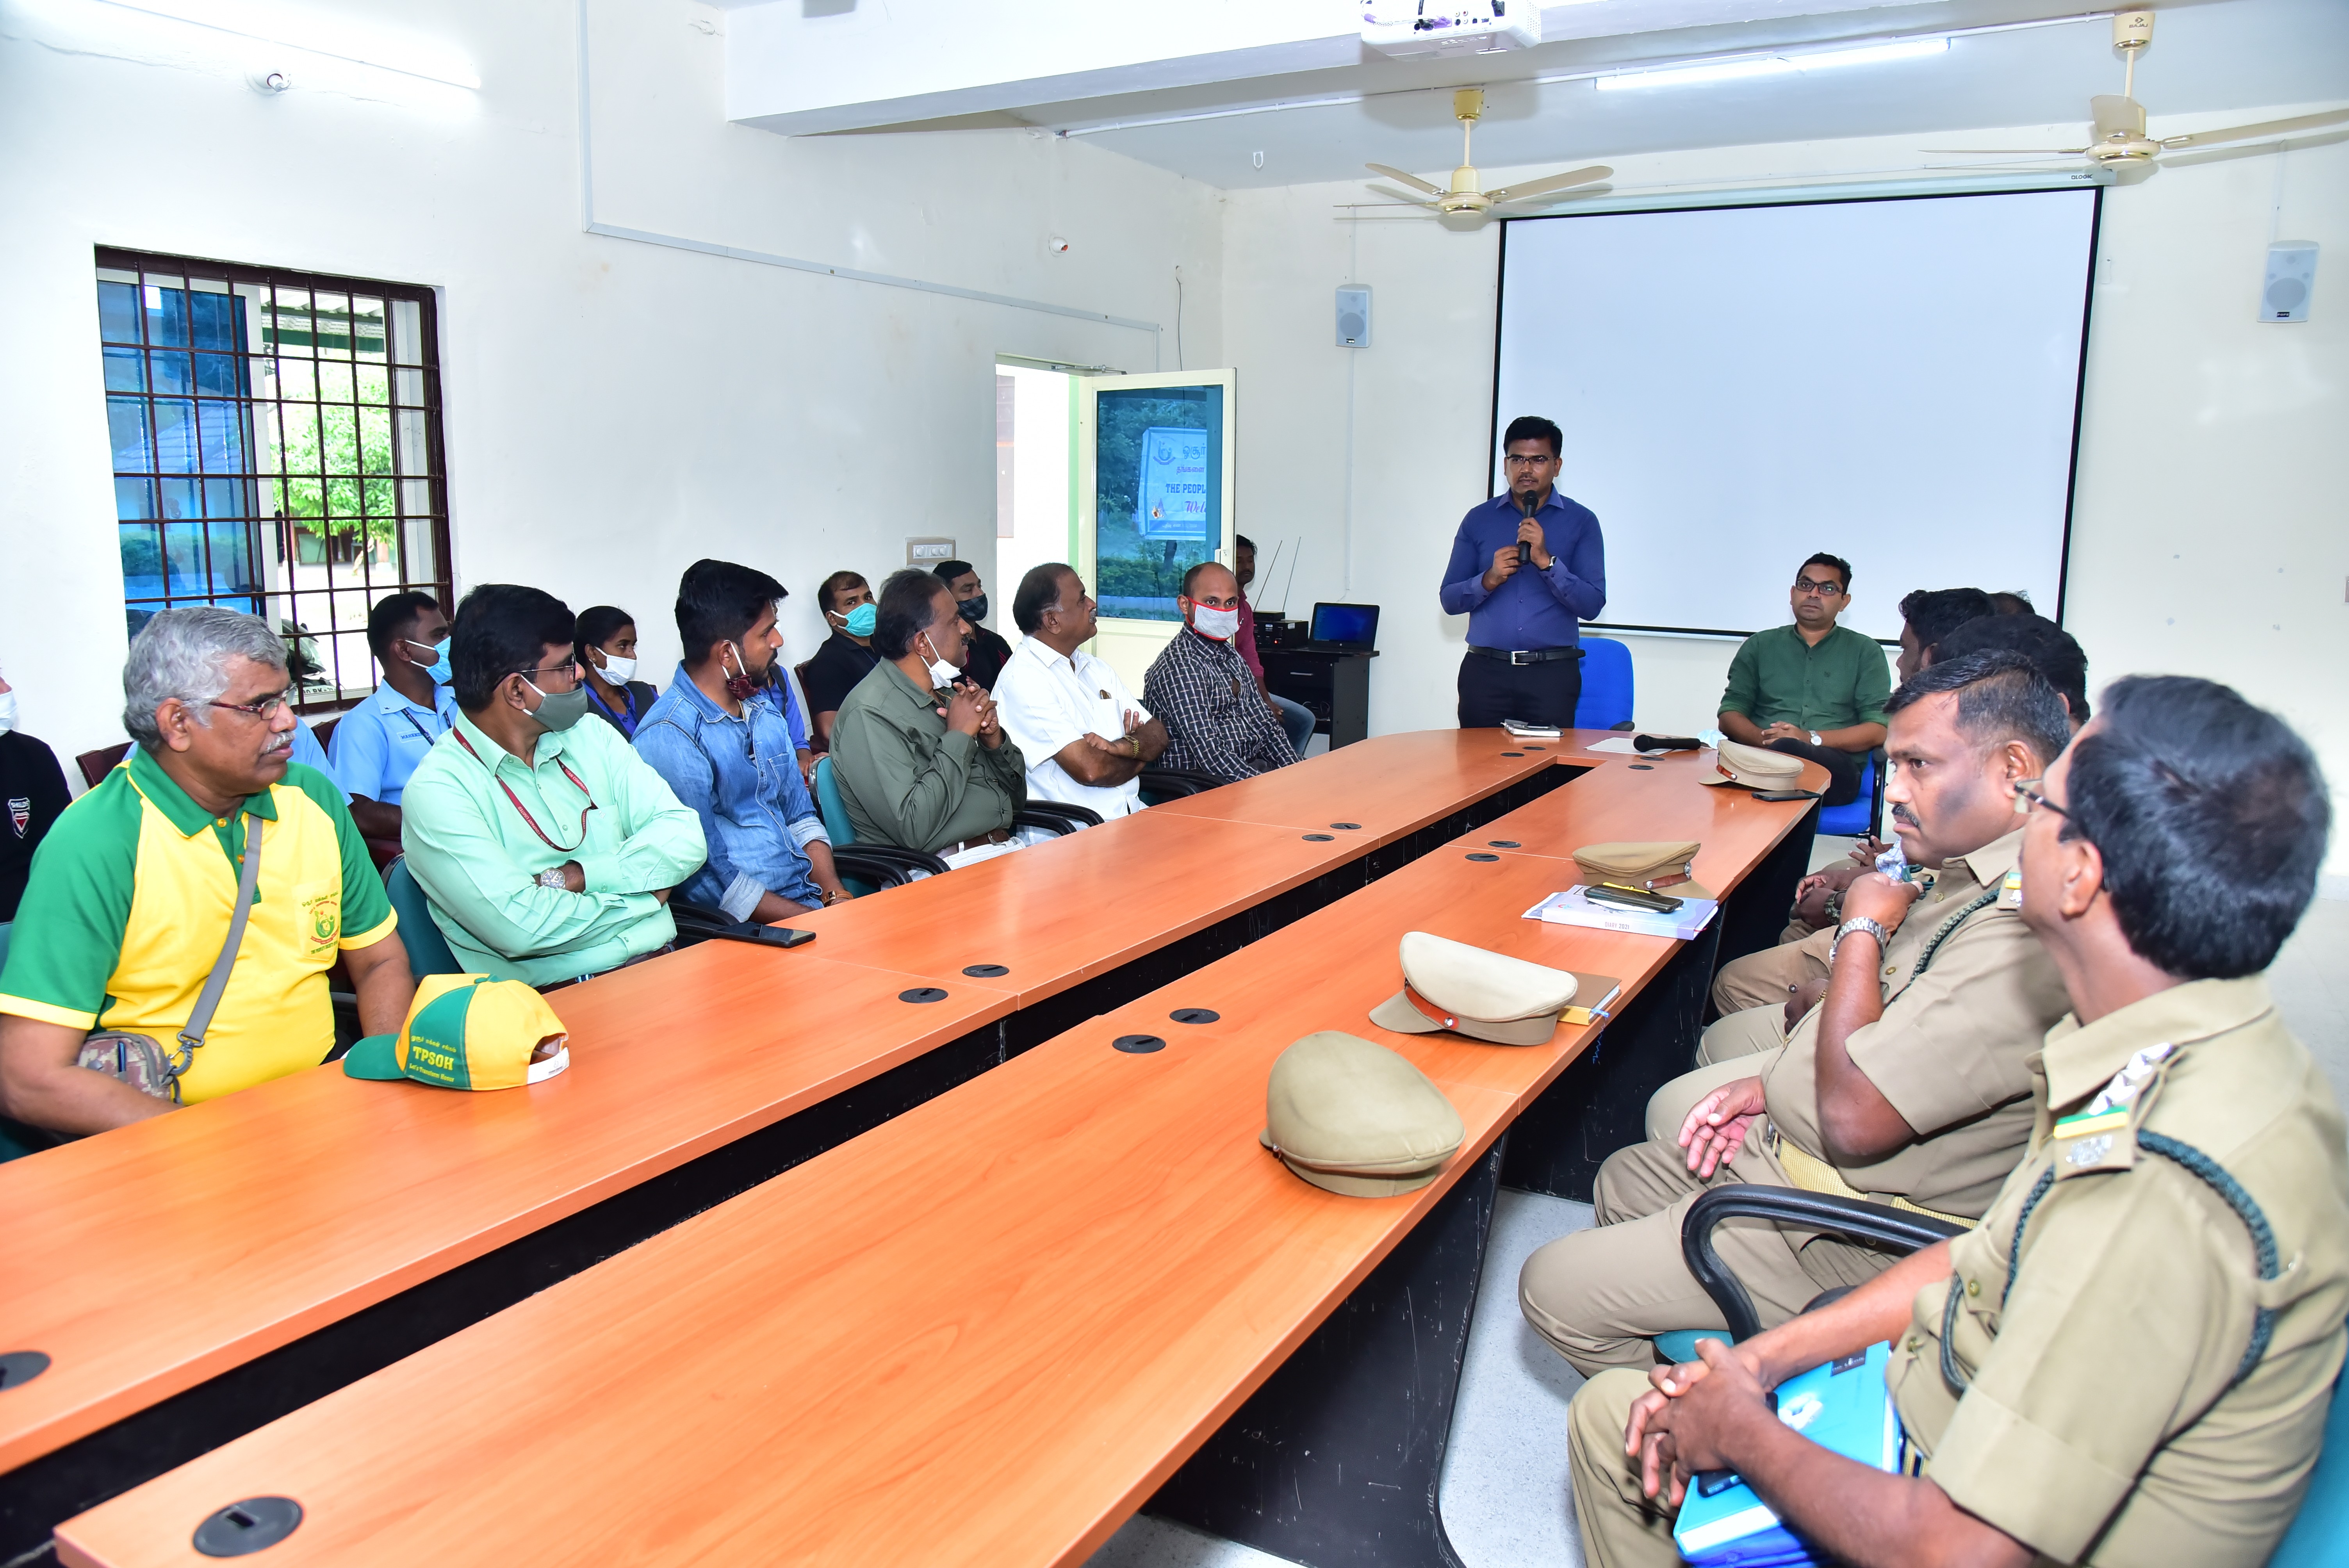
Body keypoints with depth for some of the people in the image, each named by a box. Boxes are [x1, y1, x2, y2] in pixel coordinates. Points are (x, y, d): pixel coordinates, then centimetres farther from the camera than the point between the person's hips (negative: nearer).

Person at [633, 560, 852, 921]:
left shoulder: (763, 708, 13)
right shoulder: (668, 738, -14)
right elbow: (711, 882, -15)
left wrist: (835, 896, 1)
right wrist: (819, 922, -16)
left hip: (811, 895, 7)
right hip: (753, 930, -7)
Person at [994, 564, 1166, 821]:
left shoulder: (1097, 669, 17)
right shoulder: (1023, 681, -11)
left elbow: (1157, 735, 13)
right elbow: (1090, 769, -18)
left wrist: (1125, 746, -10)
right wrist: (1137, 756, 3)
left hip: (1133, 815, 8)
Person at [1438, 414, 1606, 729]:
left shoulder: (1581, 522, 4)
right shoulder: (1478, 520, 9)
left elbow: (1592, 605, -4)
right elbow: (1449, 600, 8)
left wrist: (1546, 561, -16)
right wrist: (1488, 580, -11)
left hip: (1552, 673, -1)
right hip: (1485, 671, 1)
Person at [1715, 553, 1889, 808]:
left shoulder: (1865, 651, 17)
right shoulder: (1760, 646, 22)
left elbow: (1878, 730, 7)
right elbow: (1730, 716, 14)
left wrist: (1812, 739, -10)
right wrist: (1766, 739, -9)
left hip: (1833, 767, -1)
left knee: (1786, 751, -37)